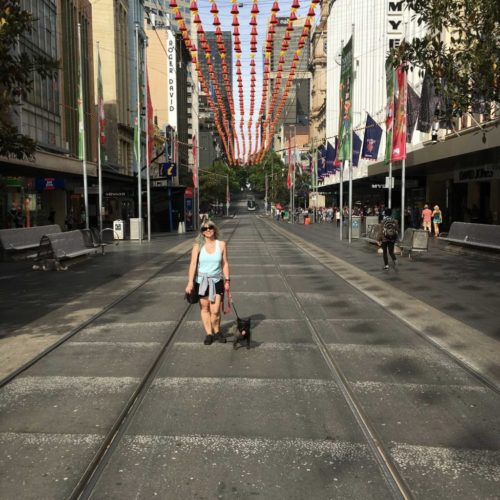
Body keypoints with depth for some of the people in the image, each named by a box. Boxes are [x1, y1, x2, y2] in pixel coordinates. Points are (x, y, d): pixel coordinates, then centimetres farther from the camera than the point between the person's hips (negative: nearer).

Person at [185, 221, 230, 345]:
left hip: (217, 281, 0)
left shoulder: (221, 244, 0)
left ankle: (217, 332, 19)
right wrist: (190, 282, -17)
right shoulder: (198, 246, -4)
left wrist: (227, 280, 3)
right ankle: (209, 334, 23)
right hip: (201, 281, 0)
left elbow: (225, 263, 5)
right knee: (205, 309, 10)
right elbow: (193, 264, -9)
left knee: (215, 311, -5)